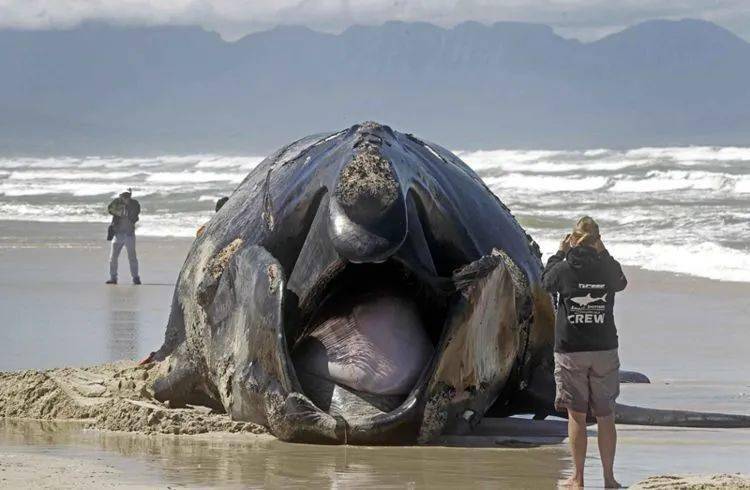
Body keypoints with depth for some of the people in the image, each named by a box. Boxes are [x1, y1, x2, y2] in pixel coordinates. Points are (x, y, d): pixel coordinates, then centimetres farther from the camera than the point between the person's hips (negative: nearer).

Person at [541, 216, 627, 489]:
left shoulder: (564, 268, -9)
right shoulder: (606, 268, -4)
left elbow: (546, 282, 14)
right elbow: (621, 282, 19)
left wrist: (560, 253, 22)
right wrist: (604, 253, 24)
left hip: (570, 351, -1)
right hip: (605, 350, 1)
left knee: (576, 415, 5)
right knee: (605, 416, 9)